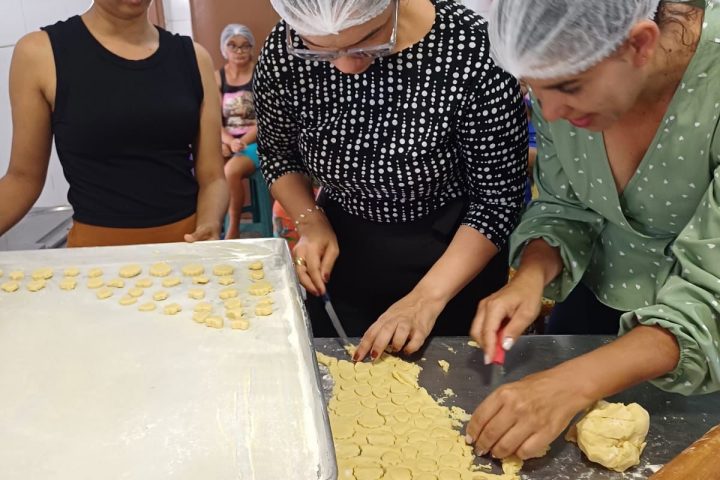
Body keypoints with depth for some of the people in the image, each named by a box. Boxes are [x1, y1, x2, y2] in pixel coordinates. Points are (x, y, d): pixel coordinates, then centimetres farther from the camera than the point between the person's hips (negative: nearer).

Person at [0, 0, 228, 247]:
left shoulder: (192, 57, -1)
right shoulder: (40, 53, -7)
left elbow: (211, 175, -2)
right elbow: (24, 176, -1)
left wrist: (209, 228, -20)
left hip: (187, 244, 2)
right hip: (97, 247, -2)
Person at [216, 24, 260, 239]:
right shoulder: (217, 77, 8)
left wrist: (241, 143, -17)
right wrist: (230, 141, -18)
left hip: (254, 142, -3)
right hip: (226, 141, 4)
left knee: (231, 171, -32)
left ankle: (233, 229, -13)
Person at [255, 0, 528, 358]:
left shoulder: (472, 50, -28)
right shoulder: (284, 51, -18)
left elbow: (499, 196, -19)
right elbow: (277, 154, 0)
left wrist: (429, 296, -25)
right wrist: (311, 221, -15)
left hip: (456, 268, -2)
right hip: (341, 259, 3)